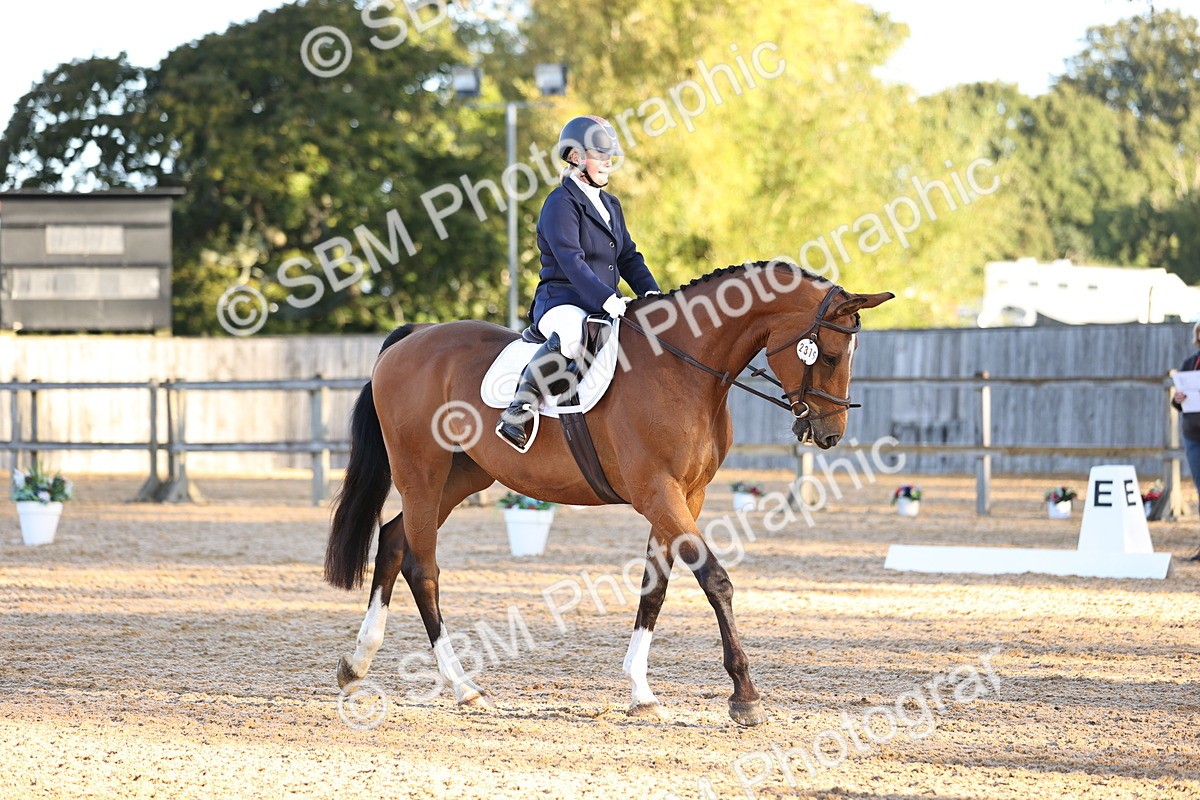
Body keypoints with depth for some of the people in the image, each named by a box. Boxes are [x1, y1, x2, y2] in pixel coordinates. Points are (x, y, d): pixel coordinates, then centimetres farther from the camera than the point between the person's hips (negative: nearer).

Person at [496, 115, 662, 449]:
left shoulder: (610, 205, 21)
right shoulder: (561, 204, -7)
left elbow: (628, 257, 21)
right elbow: (571, 261, -19)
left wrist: (651, 293, 2)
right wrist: (607, 299, -30)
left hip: (605, 306, 9)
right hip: (562, 302, -9)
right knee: (572, 334, -42)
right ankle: (518, 412, -41)